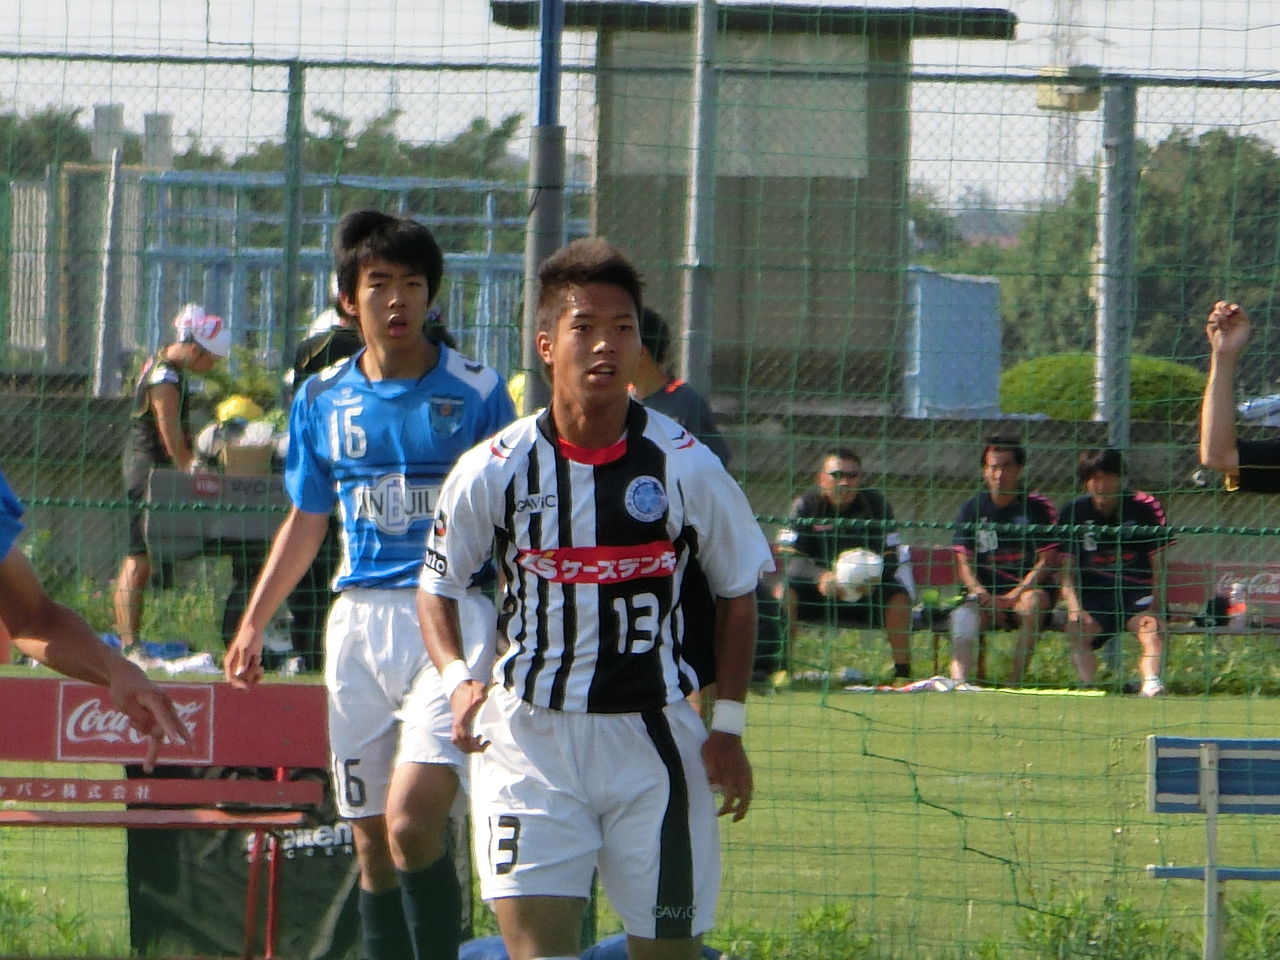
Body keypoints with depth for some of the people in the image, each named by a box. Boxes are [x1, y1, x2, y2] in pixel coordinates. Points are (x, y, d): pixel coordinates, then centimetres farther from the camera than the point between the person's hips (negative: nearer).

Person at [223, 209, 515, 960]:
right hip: (359, 619, 4)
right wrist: (253, 624, 17)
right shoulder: (323, 400, 10)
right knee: (372, 842, 6)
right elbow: (306, 523, 21)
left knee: (412, 822, -21)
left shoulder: (477, 392, -1)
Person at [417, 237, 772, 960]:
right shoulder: (495, 471, -3)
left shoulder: (688, 467, -3)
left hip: (654, 737, 1)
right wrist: (458, 679, -8)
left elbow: (739, 593, 10)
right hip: (529, 733, -1)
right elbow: (438, 586, 11)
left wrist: (729, 725, 4)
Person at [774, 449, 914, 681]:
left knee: (898, 596, -25)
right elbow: (791, 558, -19)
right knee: (785, 592, -30)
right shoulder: (806, 504, -9)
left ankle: (902, 672, -19)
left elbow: (890, 558, -8)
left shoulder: (875, 504, -5)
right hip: (816, 589, -1)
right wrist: (821, 576, -40)